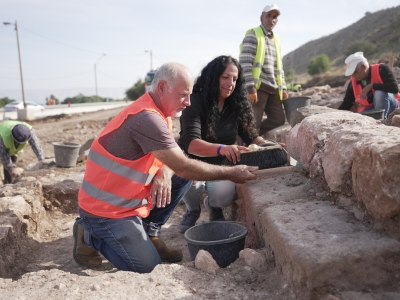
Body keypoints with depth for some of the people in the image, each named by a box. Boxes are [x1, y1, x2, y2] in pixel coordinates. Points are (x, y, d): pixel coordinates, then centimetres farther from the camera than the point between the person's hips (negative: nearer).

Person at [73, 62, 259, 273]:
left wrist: (165, 173, -17)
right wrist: (230, 173, -18)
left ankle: (149, 234, 9)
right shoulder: (147, 118, -26)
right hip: (105, 208, -9)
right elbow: (184, 167, -26)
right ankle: (90, 236, 7)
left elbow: (175, 160, 6)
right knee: (146, 265, -13)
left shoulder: (157, 112, 5)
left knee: (183, 178, 0)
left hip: (128, 199, 9)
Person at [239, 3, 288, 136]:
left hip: (273, 88, 8)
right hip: (257, 86, -8)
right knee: (253, 122, -7)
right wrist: (250, 88, -20)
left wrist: (283, 88, 16)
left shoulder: (276, 39, 22)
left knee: (278, 119, 6)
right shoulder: (253, 35, -3)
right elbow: (245, 63, -13)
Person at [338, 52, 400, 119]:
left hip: (389, 104, -3)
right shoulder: (353, 83, -6)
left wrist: (371, 86, -33)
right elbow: (346, 103, -2)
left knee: (379, 93, -35)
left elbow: (394, 88, -31)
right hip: (369, 108, 3)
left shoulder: (381, 69, -18)